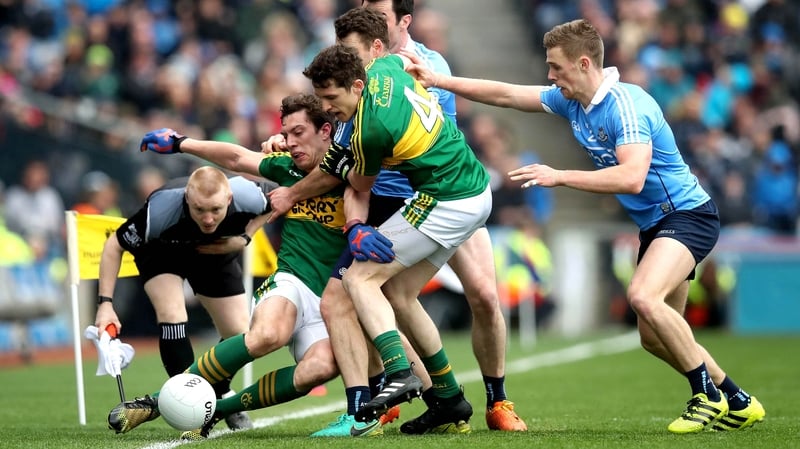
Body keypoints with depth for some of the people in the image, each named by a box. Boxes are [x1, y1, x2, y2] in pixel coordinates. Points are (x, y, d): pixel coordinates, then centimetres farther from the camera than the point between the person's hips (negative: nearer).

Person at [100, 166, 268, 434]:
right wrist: (105, 303, -33)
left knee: (239, 332, -1)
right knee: (172, 315, -28)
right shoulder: (160, 211, -43)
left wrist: (244, 238, -25)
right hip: (160, 251, -3)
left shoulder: (246, 197, -37)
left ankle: (220, 395, 28)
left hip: (217, 252, 3)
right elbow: (115, 246, -27)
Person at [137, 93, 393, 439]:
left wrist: (356, 228, -45)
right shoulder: (287, 167, 12)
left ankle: (217, 409, -19)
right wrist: (179, 143, 35)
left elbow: (355, 197, -23)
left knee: (321, 367, -33)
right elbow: (237, 157, 27)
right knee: (267, 334, -35)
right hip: (292, 283, 1)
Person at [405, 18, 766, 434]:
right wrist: (438, 81, 6)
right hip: (653, 225, 10)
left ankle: (707, 394, -18)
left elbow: (632, 178, -36)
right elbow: (505, 94, 10)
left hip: (687, 213, -10)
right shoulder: (569, 100, 2)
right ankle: (738, 404, 23)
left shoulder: (626, 104, -24)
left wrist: (560, 177, -34)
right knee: (655, 338, 10)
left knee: (643, 296, -32)